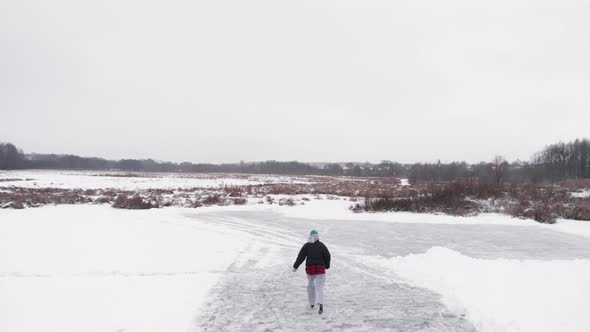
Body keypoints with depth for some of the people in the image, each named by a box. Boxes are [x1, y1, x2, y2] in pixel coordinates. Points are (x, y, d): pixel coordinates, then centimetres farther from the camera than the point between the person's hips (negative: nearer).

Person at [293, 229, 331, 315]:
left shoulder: (306, 246, -3)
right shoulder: (322, 245, -1)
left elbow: (301, 257, -5)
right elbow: (327, 256, 4)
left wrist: (295, 266, 4)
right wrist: (327, 266, 20)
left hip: (309, 268, 1)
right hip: (320, 269, -1)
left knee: (310, 285, 21)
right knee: (319, 287, -4)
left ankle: (312, 303, 30)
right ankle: (320, 304, -25)